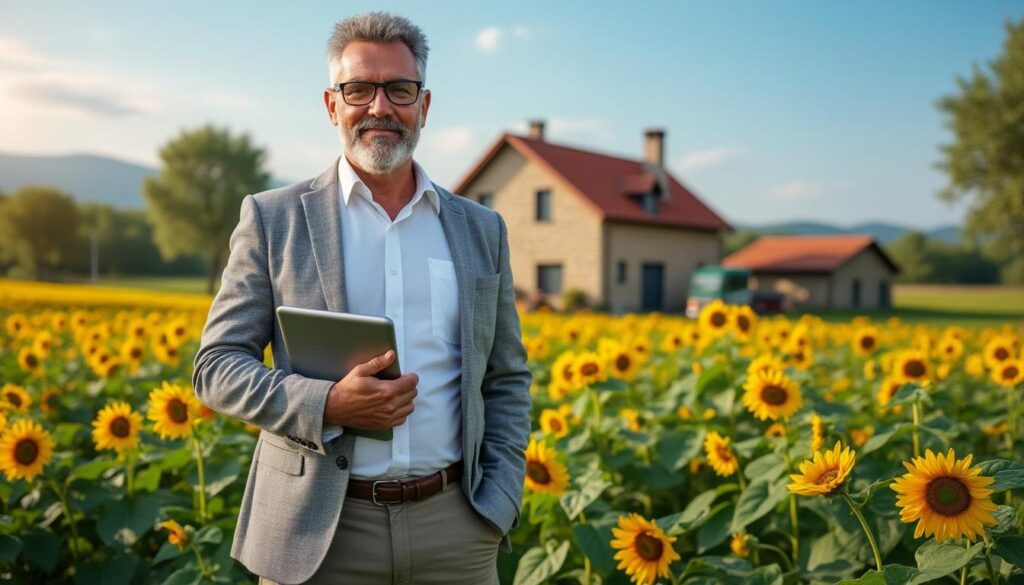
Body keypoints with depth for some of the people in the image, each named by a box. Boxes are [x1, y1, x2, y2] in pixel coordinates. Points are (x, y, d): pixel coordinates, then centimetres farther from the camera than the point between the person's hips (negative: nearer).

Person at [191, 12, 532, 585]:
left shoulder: (482, 229, 6)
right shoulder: (273, 217, 0)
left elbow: (508, 380, 10)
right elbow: (217, 367, -1)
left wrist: (499, 504, -2)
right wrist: (327, 405, -18)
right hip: (320, 527, -1)